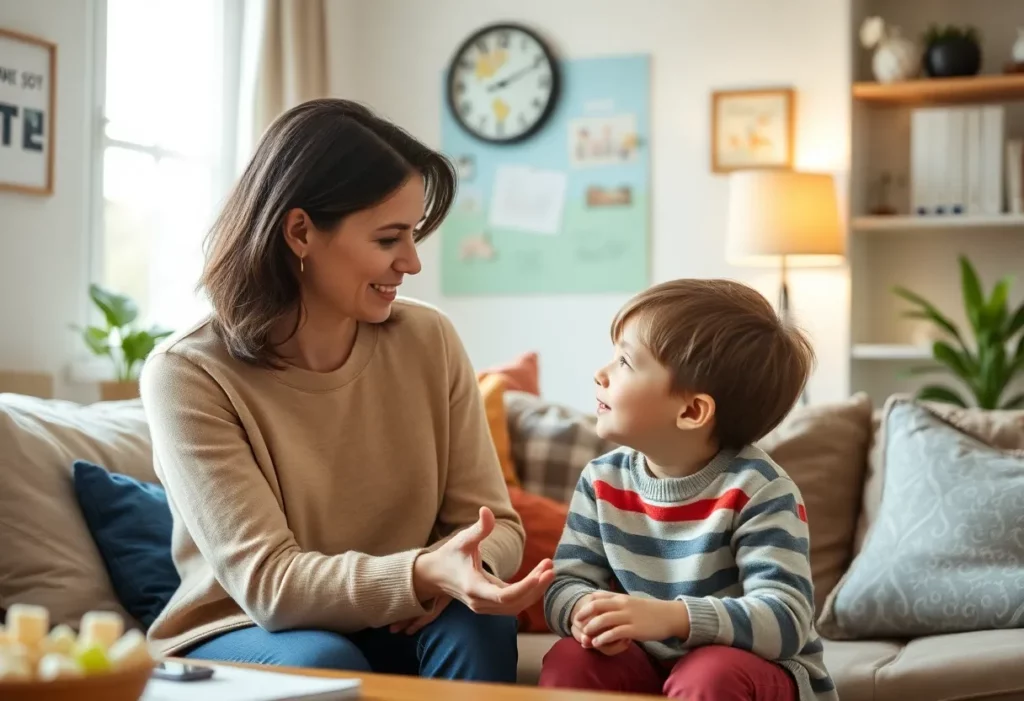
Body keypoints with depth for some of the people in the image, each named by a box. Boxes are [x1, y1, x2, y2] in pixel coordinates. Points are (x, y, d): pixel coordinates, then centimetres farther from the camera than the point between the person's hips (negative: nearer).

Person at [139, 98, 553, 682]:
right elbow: (268, 583, -24)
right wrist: (423, 574, -41)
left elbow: (496, 526, -3)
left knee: (476, 624, -26)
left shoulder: (429, 341, -6)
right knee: (322, 660, -33)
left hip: (392, 628, 4)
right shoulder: (189, 374, -17)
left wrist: (446, 574, -27)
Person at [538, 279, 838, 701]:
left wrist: (672, 618, -43)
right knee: (567, 662, -20)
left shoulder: (755, 489, -21)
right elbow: (566, 585, -6)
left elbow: (787, 619, -29)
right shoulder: (603, 481, -3)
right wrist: (586, 611, -31)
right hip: (650, 665, 5)